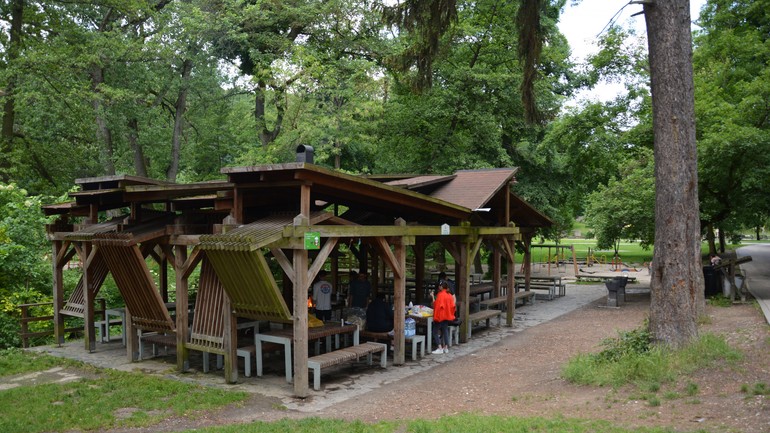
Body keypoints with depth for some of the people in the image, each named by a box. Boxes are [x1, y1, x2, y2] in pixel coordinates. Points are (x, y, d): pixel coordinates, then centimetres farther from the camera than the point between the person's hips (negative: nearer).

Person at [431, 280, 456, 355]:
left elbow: (437, 306, -20)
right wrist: (451, 314, 16)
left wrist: (433, 298, -15)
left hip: (440, 316, -7)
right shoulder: (450, 295, 6)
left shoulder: (440, 295, -16)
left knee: (435, 332, 0)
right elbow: (452, 306, 8)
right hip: (447, 316, 7)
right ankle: (446, 348, 15)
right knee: (445, 331, 13)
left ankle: (440, 348, -6)